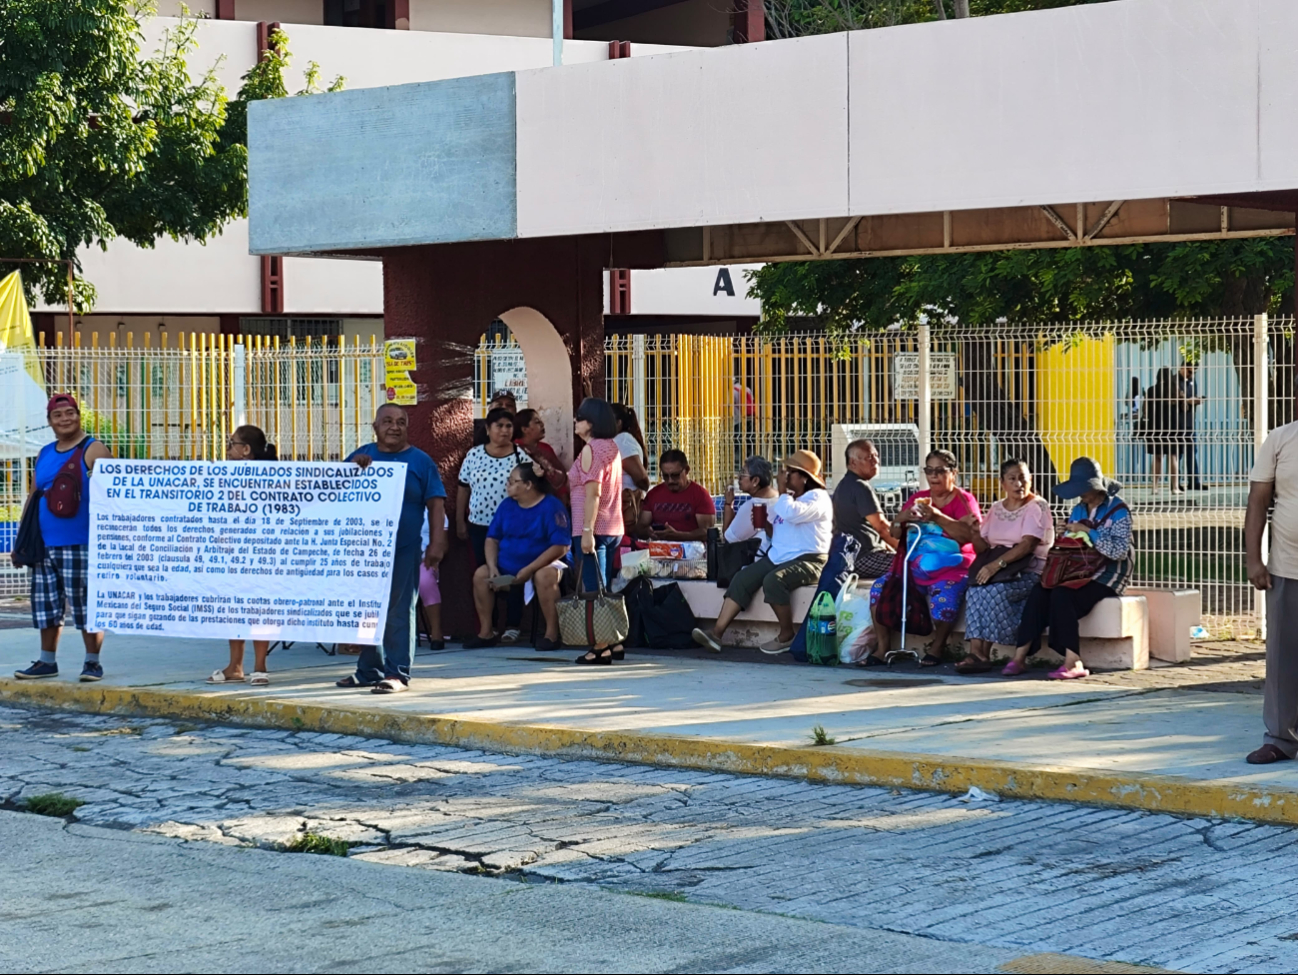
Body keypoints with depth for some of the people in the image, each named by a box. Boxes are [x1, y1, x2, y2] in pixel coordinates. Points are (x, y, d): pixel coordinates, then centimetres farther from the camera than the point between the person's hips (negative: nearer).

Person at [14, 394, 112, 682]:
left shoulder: (93, 451, -3)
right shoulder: (44, 454, 17)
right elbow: (33, 496, 22)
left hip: (81, 545, -6)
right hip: (45, 545, 6)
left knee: (86, 603, -5)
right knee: (46, 604, 10)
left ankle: (92, 661, 3)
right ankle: (47, 661, 20)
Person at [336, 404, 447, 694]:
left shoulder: (420, 461, 2)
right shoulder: (362, 455, 12)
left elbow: (436, 504, -1)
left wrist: (437, 542, -11)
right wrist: (353, 466, -8)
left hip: (403, 548, -4)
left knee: (398, 611, -6)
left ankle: (397, 672, -3)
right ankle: (368, 670, 22)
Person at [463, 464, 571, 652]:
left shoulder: (551, 506, -14)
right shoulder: (507, 505, 6)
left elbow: (561, 546, -21)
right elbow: (492, 538, 10)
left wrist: (529, 570, -25)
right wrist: (493, 567, -10)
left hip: (543, 564, -6)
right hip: (508, 567, 6)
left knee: (545, 576, -37)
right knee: (481, 574, -10)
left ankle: (551, 634, -30)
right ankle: (486, 632, -5)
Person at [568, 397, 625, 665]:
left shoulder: (591, 449, -12)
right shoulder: (612, 447, 14)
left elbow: (593, 492, -18)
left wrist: (587, 531, -20)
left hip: (594, 529, -9)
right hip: (613, 529, 9)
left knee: (593, 590, -6)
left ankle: (600, 647, -6)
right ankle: (614, 643, 13)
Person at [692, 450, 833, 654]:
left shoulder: (818, 498, -8)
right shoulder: (786, 498, 21)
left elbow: (792, 513, -28)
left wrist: (782, 491, -11)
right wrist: (764, 524, 5)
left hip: (809, 560, -9)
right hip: (778, 557, 9)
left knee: (773, 580, -34)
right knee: (742, 578, -11)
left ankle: (787, 635, -14)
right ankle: (717, 632, -20)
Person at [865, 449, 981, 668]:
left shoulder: (964, 500, 2)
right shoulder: (917, 498, 16)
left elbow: (968, 535, -16)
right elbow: (893, 533, 11)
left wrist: (937, 517, -27)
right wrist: (902, 518, -12)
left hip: (950, 568, -5)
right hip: (914, 567, 5)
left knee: (944, 596, -35)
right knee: (880, 588, -17)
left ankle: (937, 647, -10)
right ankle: (883, 647, -9)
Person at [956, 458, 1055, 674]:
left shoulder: (1037, 506, -3)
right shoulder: (996, 509, 15)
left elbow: (1027, 545, -17)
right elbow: (982, 548, 9)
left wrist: (997, 564, -29)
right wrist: (975, 534, -14)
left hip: (1029, 571, -5)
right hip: (998, 569, 5)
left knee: (994, 590, -32)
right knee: (975, 589, -27)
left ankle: (981, 654, -25)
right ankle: (977, 653, -34)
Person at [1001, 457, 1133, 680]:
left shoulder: (1118, 510, -6)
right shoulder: (1078, 510, 16)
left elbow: (1119, 551, -17)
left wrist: (1088, 532, -19)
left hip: (1107, 574, -6)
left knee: (1061, 595, -32)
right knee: (1039, 591, -22)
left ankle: (1073, 662, -34)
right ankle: (1020, 656, -27)